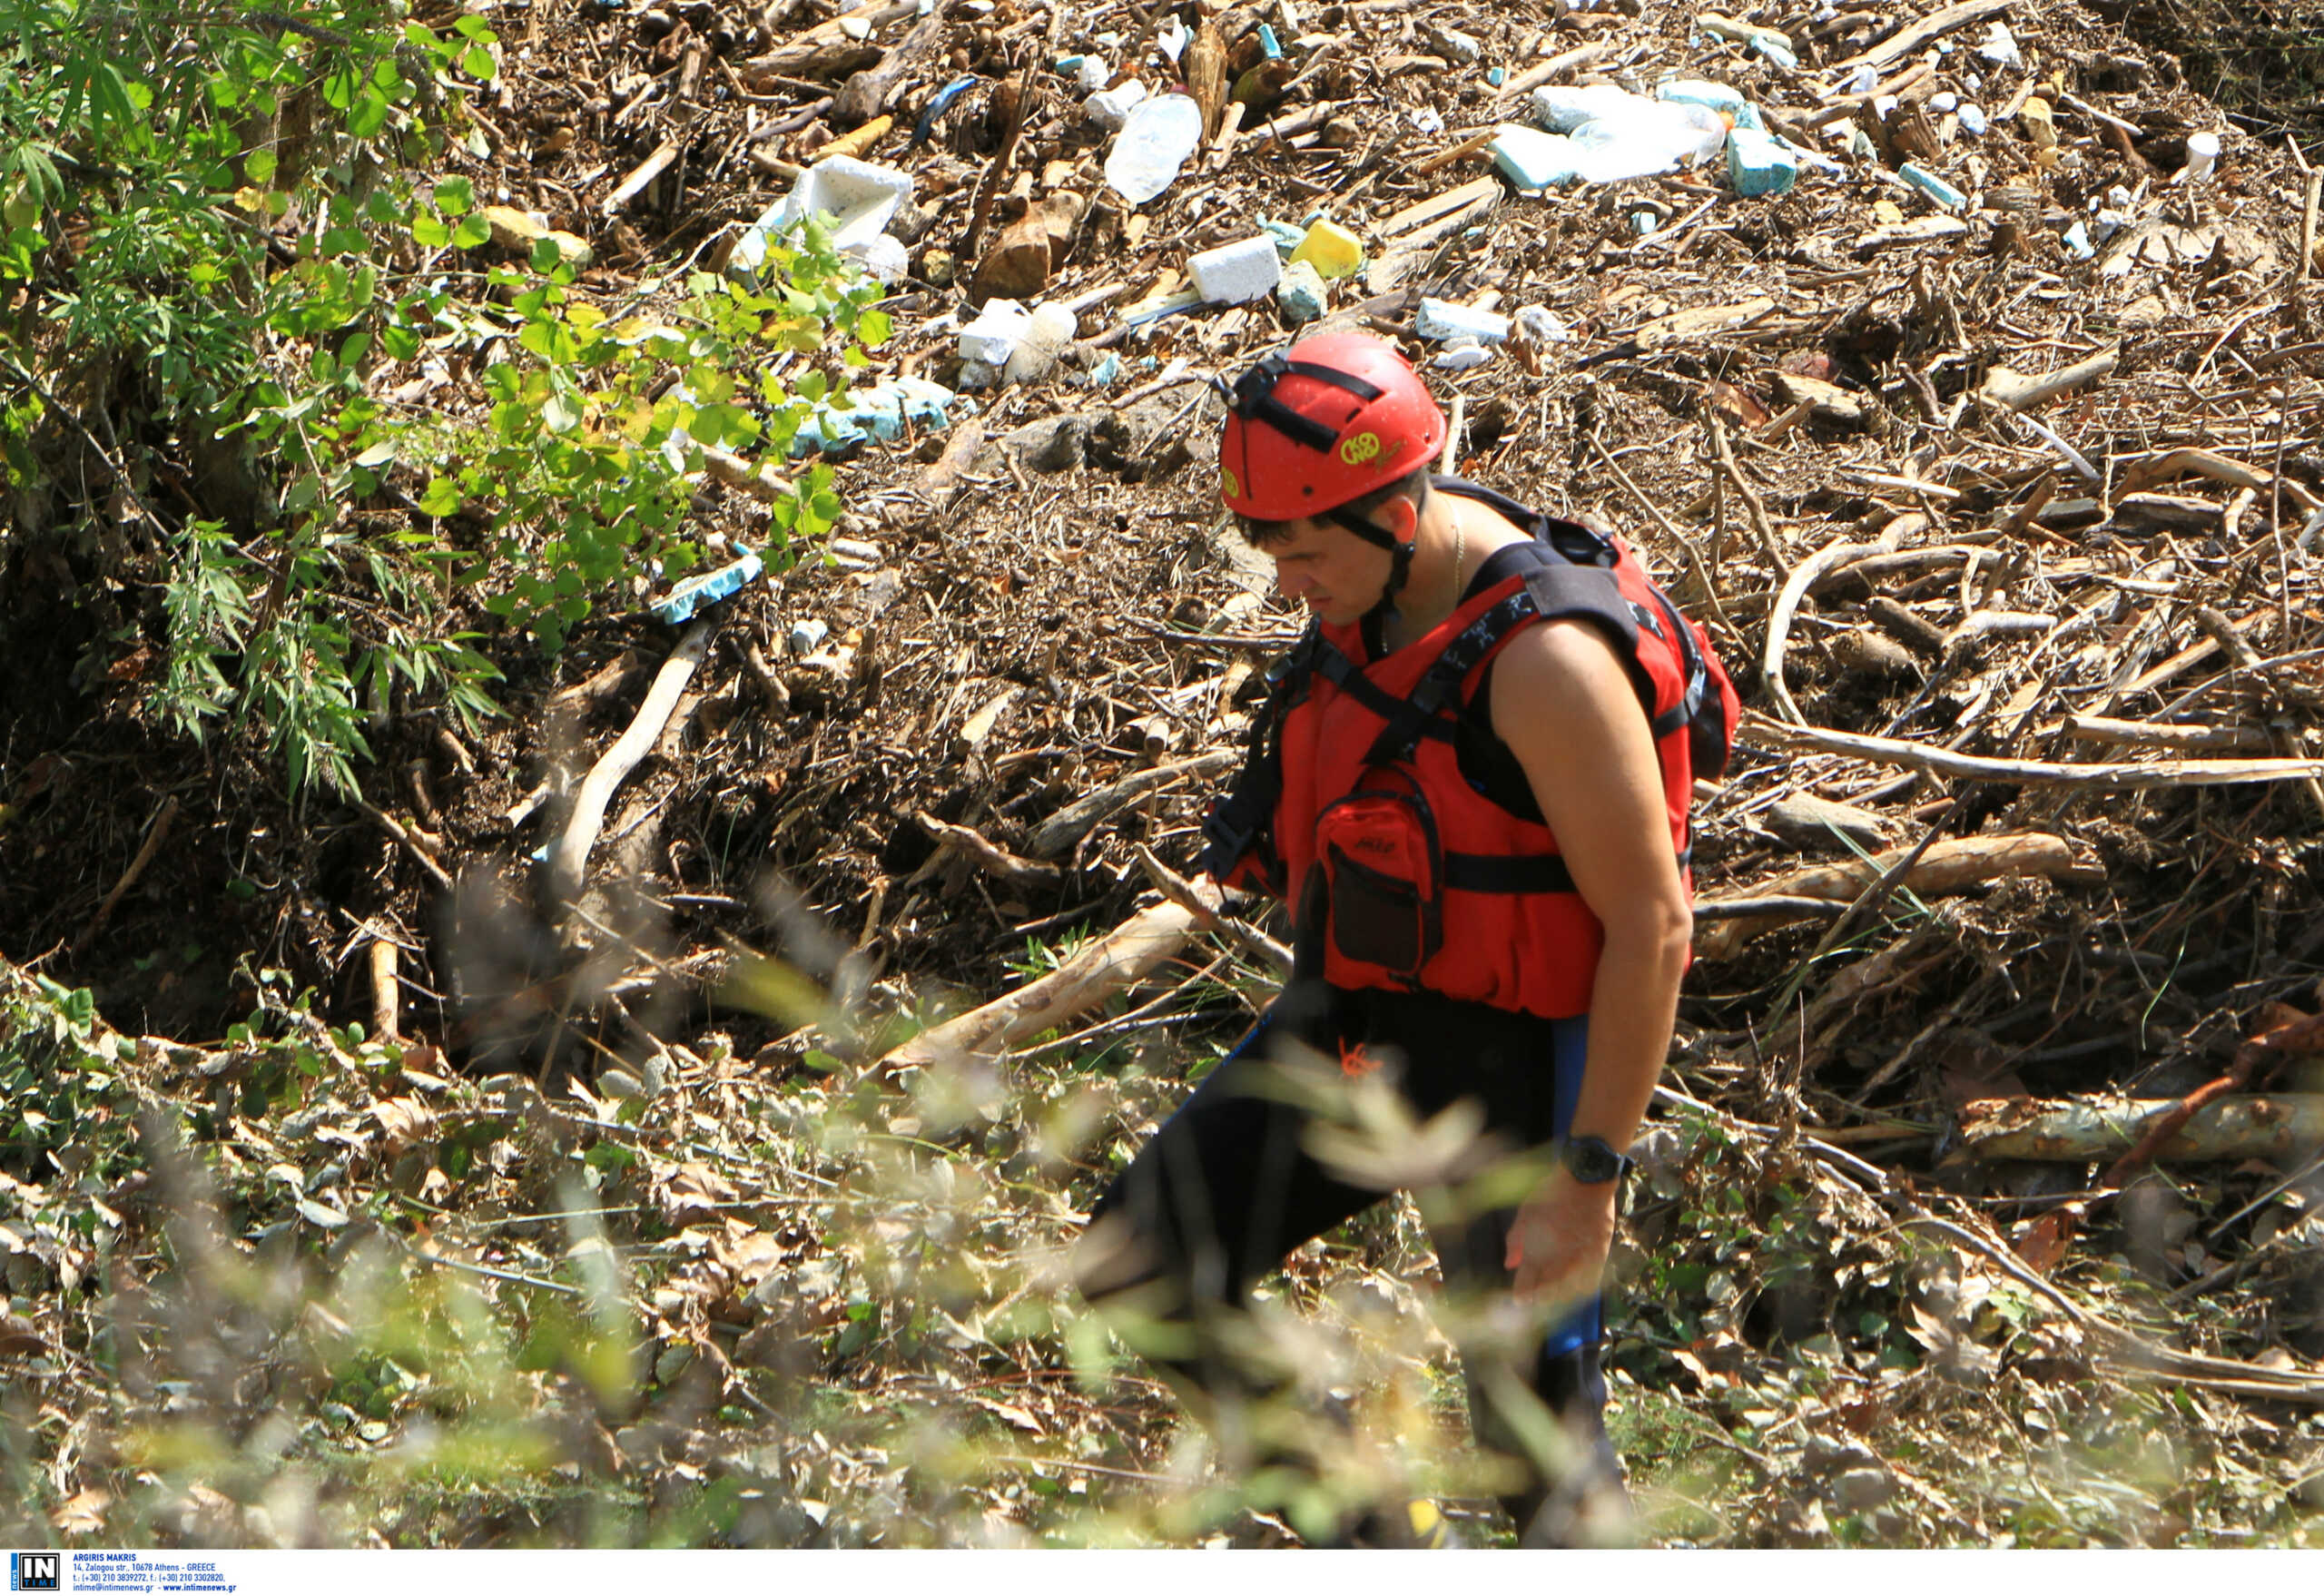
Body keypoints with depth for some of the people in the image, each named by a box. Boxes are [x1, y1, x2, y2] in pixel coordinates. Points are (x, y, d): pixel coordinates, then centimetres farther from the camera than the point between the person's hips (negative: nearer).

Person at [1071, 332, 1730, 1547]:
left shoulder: (1546, 658, -27)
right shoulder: (1381, 584, -1)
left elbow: (1654, 925, -24)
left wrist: (1589, 1173, -23)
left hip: (1503, 1069, -8)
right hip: (1350, 1022, 8)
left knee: (1533, 1419, 2)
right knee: (1138, 1270, 6)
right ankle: (1364, 1534, 22)